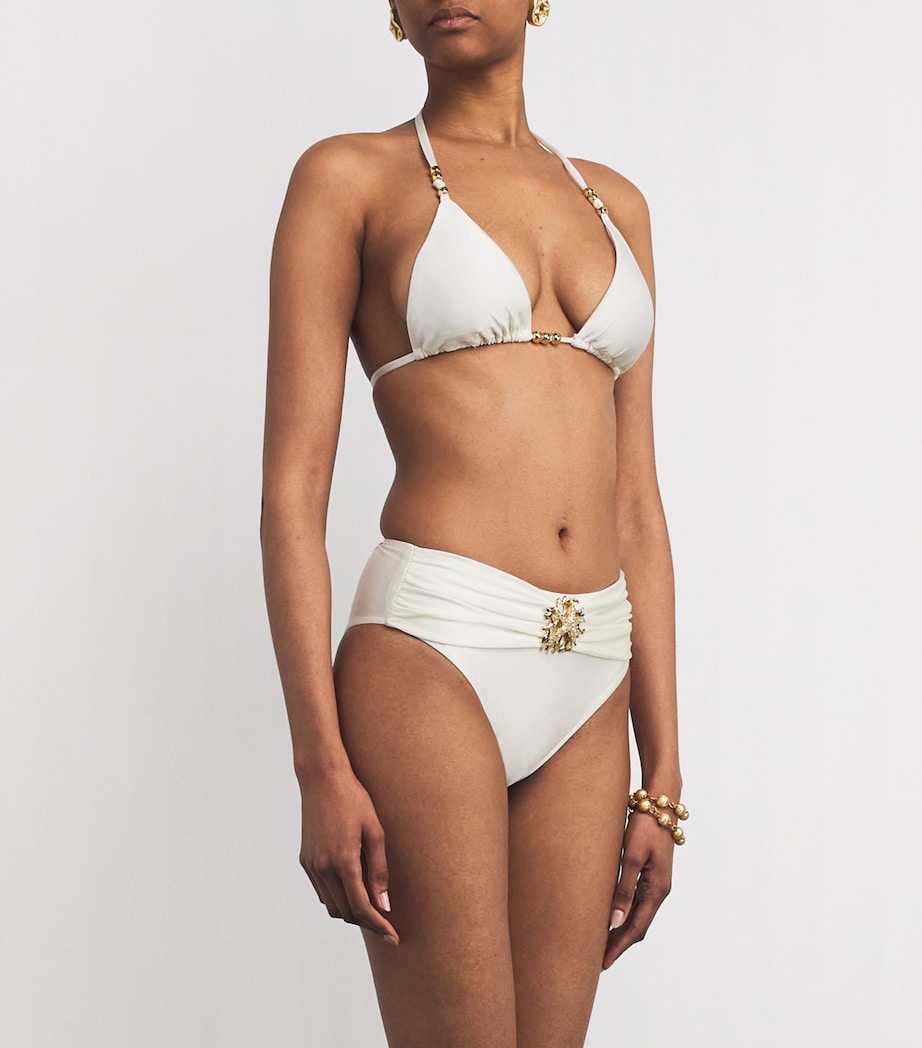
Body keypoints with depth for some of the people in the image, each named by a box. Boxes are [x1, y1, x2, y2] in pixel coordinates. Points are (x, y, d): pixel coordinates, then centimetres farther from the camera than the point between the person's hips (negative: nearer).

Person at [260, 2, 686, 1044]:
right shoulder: (349, 176, 3)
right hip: (432, 654, -5)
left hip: (588, 690, 5)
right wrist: (321, 765, -11)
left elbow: (636, 505, 14)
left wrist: (663, 777, 10)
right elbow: (293, 485, -3)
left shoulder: (615, 204, 16)